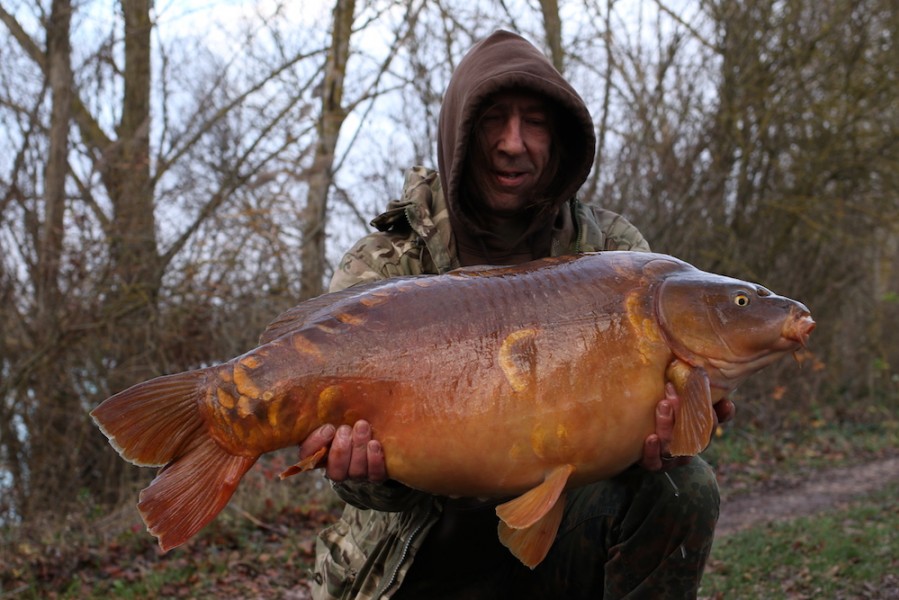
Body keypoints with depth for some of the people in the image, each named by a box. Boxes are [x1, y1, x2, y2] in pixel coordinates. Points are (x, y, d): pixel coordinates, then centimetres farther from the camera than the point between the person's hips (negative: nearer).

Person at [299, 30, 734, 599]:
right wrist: (372, 478, -40)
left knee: (682, 485, -24)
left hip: (563, 533, 2)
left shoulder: (614, 251, -1)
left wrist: (655, 435, -32)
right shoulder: (383, 268, -7)